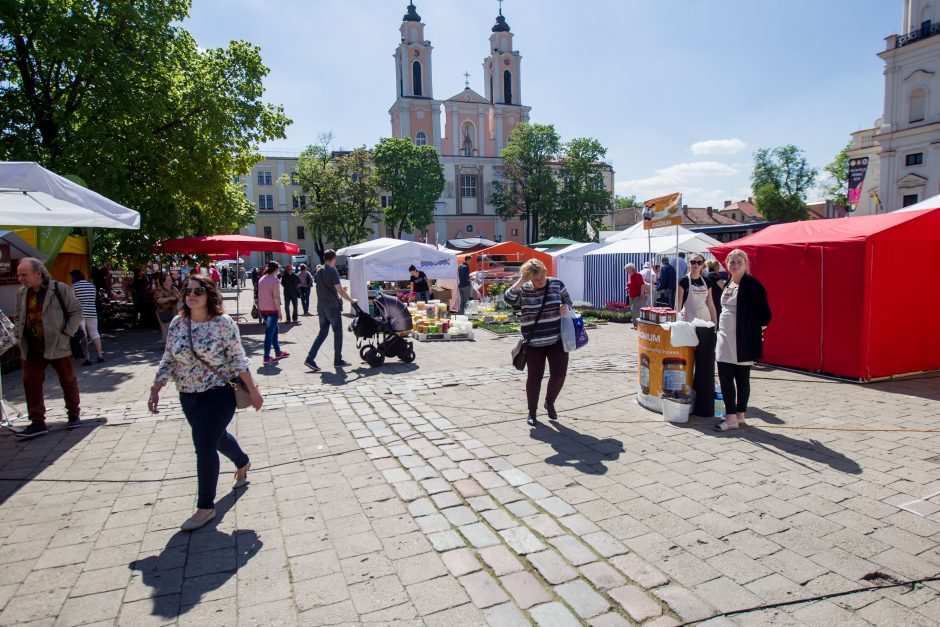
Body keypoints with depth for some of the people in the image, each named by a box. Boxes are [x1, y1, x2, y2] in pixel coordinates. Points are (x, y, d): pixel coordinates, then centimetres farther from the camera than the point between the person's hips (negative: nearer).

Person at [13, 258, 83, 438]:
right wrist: (18, 334, 5)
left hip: (57, 345, -5)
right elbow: (19, 317, 20)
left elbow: (76, 311, -6)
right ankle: (37, 423, 8)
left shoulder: (60, 289, -9)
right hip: (31, 348, 5)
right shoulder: (21, 293, 8)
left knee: (68, 381, 7)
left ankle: (74, 415, 23)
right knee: (31, 383, 1)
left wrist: (67, 332, -11)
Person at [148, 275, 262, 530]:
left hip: (217, 394, -6)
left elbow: (238, 360, -11)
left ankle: (205, 507, 9)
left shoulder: (223, 323, -14)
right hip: (188, 396, 6)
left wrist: (253, 391, -11)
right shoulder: (177, 323, 0)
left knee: (205, 447, -7)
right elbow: (168, 360, 6)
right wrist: (155, 390, 1)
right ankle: (242, 462, 54)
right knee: (216, 437, 23)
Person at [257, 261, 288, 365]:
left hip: (262, 309, 7)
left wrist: (260, 310, 17)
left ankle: (278, 352, 31)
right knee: (269, 333, -4)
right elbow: (276, 297, -16)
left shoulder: (261, 279, 10)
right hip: (272, 310, -7)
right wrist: (279, 311, -11)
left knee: (274, 330, 21)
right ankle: (266, 358, -3)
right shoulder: (274, 280, -12)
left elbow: (259, 295, 12)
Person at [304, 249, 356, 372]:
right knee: (338, 333, 5)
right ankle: (338, 360, 11)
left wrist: (338, 289, 28)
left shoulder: (319, 270, 11)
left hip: (321, 306, 7)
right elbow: (340, 290, -18)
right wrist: (351, 300, -7)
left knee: (322, 333, 10)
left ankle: (310, 358, 0)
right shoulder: (332, 271, -13)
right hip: (332, 306, -7)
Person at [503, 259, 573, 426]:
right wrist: (521, 281, -21)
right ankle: (532, 411, 23)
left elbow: (568, 302, 12)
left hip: (557, 340, 2)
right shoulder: (524, 290, -4)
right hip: (534, 342, -2)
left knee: (559, 374, 1)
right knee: (535, 376, 7)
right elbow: (509, 298, -21)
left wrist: (565, 307, -10)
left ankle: (550, 403, 29)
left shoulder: (557, 284, 2)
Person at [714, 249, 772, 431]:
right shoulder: (728, 284, 13)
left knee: (742, 379, 3)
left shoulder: (752, 284, -10)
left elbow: (764, 313, -11)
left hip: (743, 339, -7)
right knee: (725, 377, 7)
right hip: (725, 337, 7)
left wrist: (757, 328, -4)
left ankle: (740, 416, 12)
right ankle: (731, 416, 16)